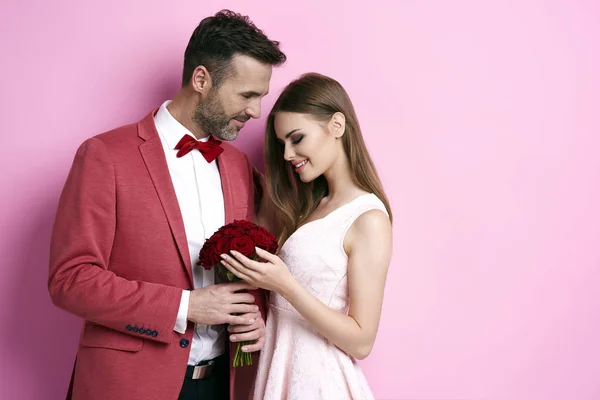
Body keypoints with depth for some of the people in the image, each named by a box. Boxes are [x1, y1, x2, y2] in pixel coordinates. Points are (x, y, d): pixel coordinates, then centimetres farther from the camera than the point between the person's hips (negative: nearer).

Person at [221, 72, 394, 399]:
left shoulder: (369, 219, -17)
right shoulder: (313, 205, 7)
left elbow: (361, 341, -18)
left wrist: (284, 285, -24)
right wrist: (260, 276, -7)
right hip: (279, 368, 7)